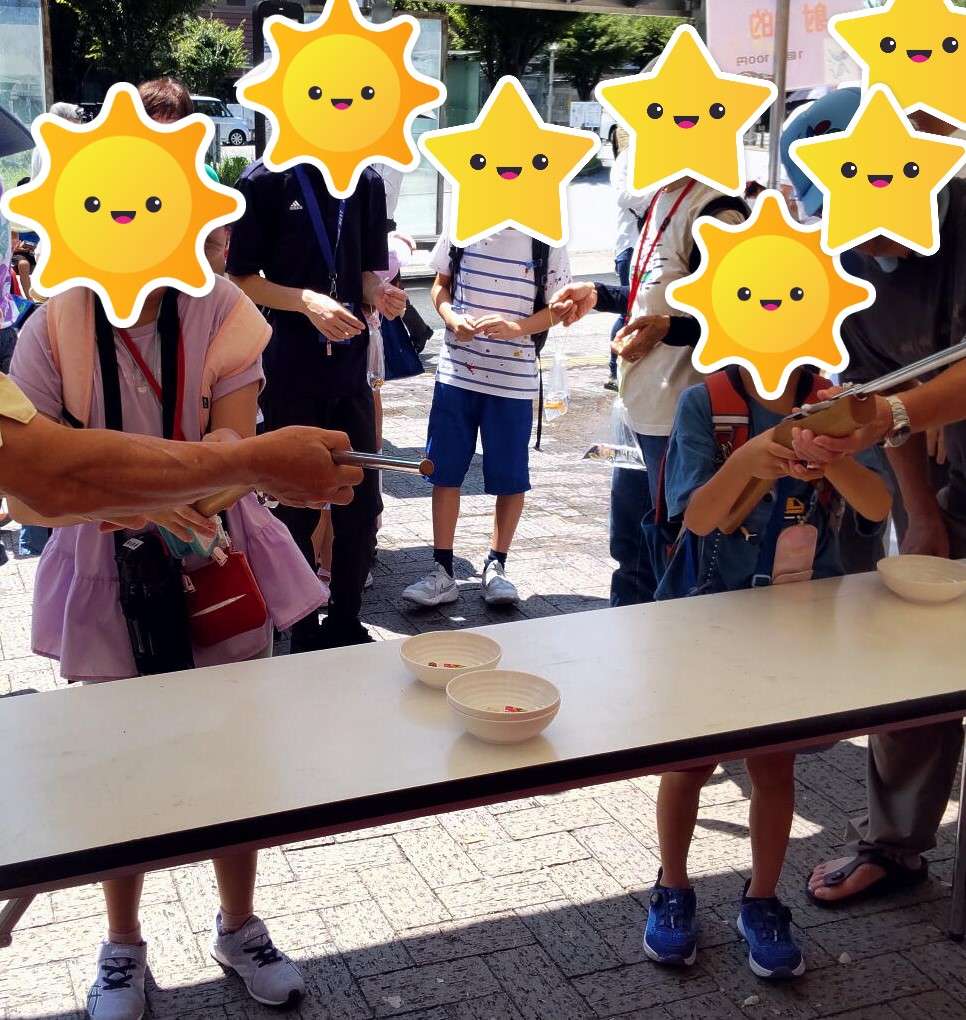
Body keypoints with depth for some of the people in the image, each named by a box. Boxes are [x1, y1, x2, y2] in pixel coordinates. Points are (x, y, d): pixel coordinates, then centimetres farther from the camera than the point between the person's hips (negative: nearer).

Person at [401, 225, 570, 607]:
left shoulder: (545, 242, -4)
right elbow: (441, 284, 11)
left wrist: (515, 326, -19)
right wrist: (451, 318, -10)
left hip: (514, 380, -2)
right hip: (456, 371, 2)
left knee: (510, 477, 5)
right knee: (445, 472, 4)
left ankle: (495, 566, 21)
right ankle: (443, 571, 13)